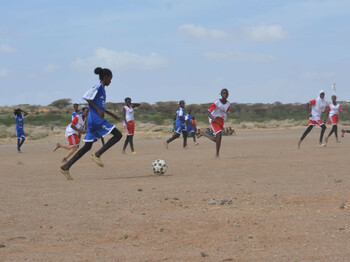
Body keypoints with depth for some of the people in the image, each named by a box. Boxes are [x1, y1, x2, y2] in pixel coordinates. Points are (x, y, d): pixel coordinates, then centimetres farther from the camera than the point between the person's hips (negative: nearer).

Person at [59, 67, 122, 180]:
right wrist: (98, 110, -18)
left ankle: (66, 167, 4)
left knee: (87, 146, 8)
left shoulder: (102, 88, 22)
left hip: (93, 120, 10)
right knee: (118, 135, -9)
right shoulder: (98, 87, -7)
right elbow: (87, 98, -16)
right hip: (96, 119, -10)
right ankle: (97, 154, -13)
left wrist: (111, 114, 29)